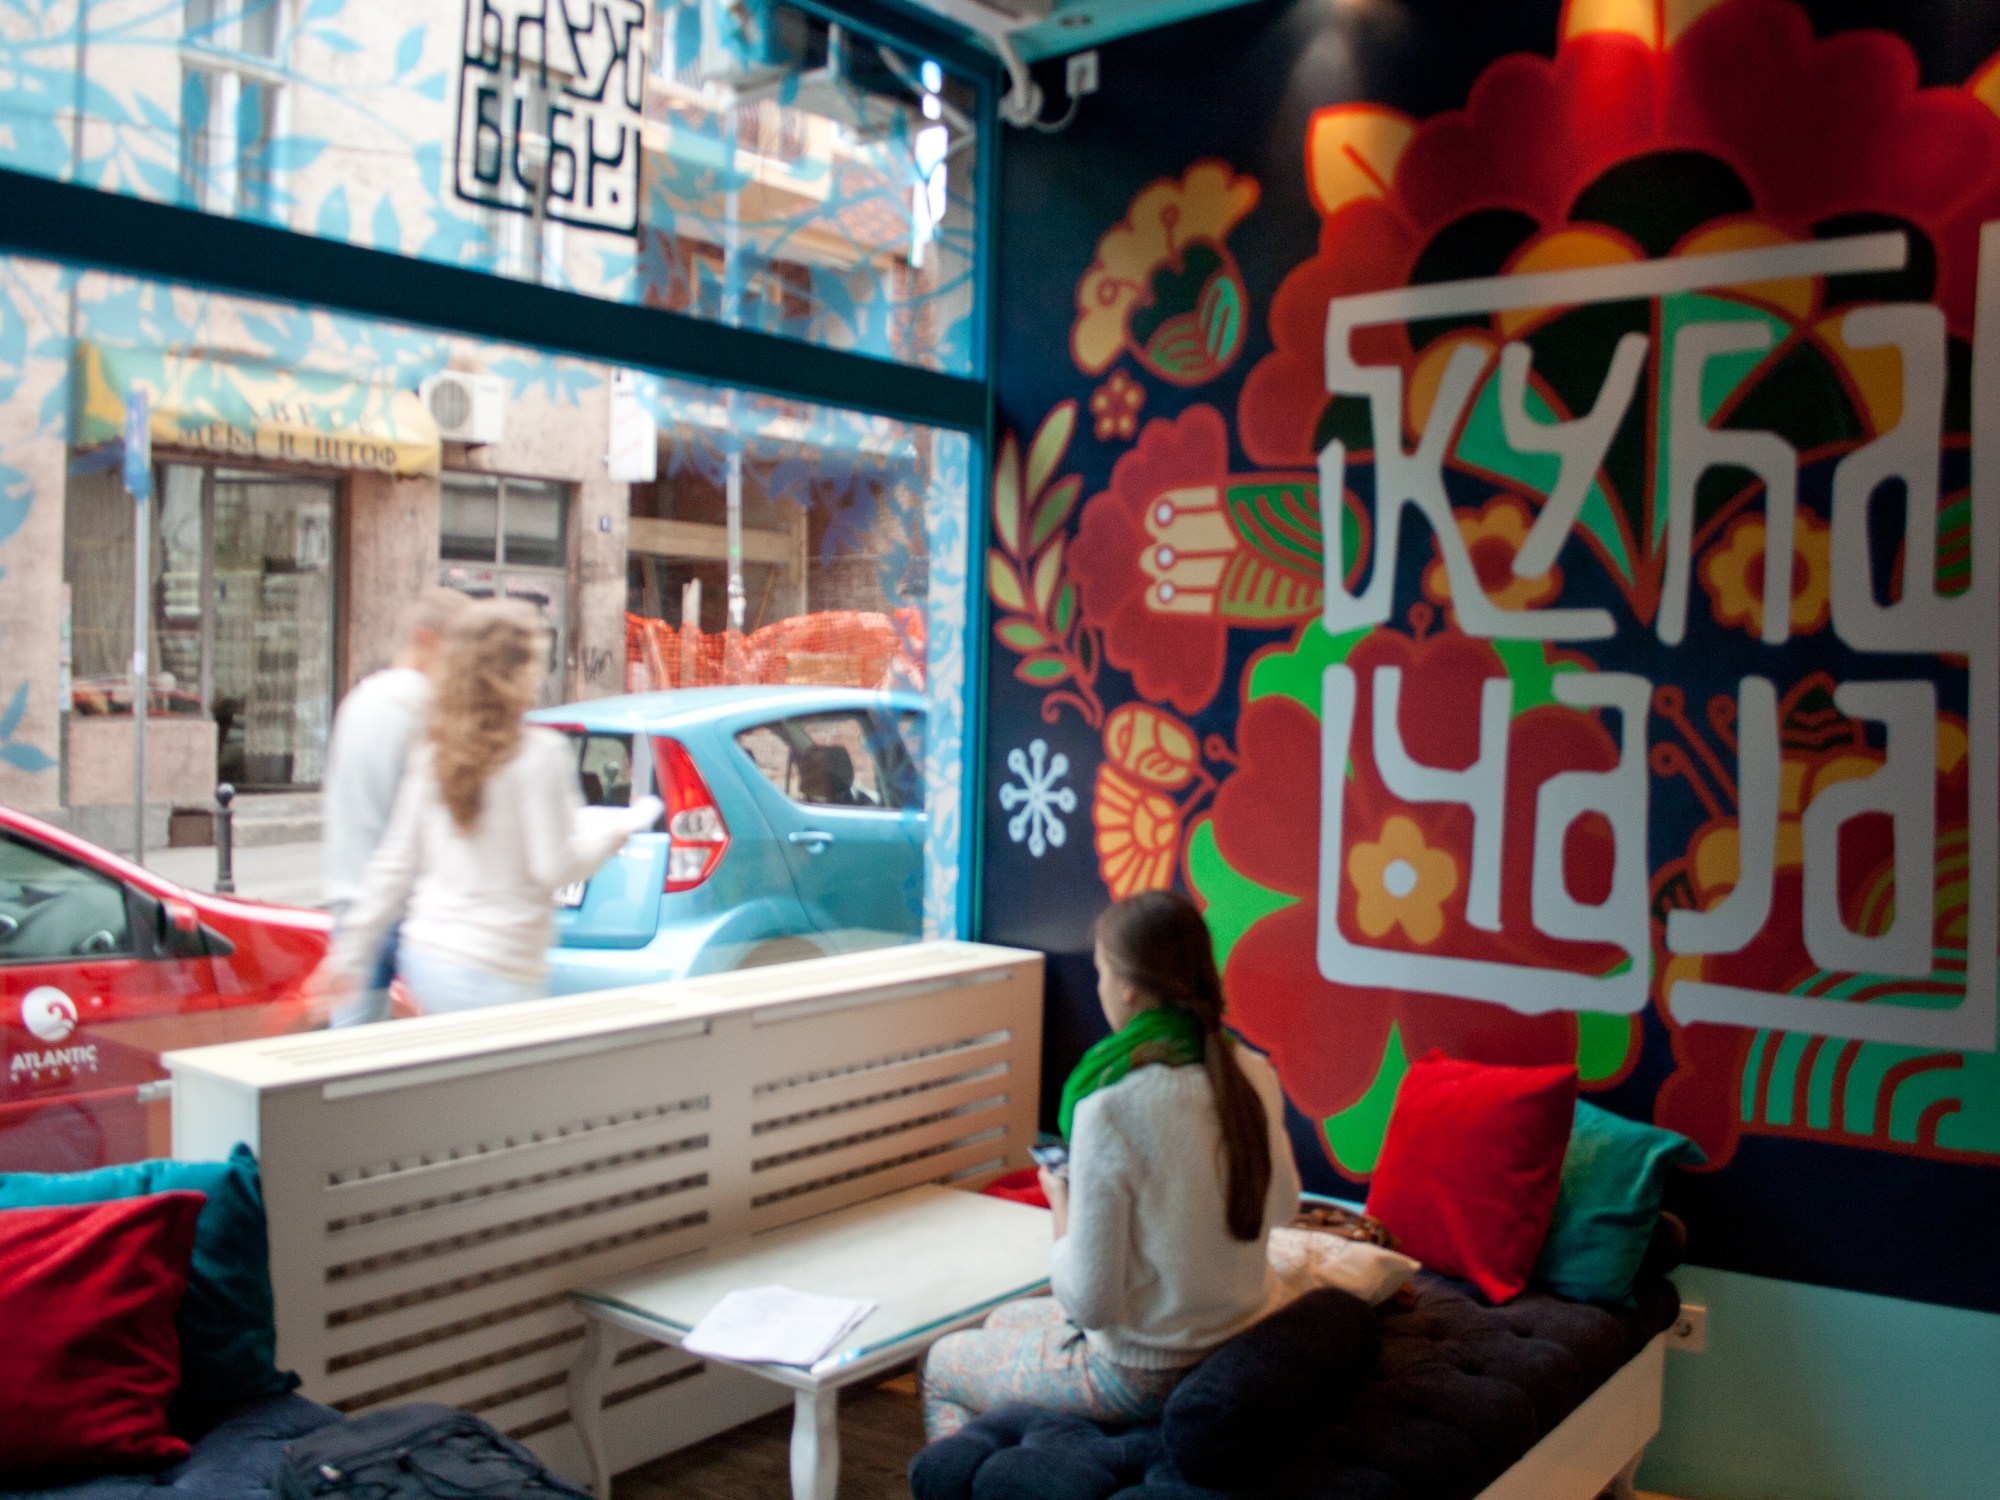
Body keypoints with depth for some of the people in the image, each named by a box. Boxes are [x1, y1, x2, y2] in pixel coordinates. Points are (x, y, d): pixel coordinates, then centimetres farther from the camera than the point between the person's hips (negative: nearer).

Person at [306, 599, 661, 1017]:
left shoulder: (431, 752, 7)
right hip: (490, 975, -7)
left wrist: (349, 955, 13)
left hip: (422, 954, 8)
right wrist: (618, 830, 3)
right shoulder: (541, 753, -13)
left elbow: (395, 862, 8)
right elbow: (555, 866, -13)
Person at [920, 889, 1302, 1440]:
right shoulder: (1254, 1076, -8)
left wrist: (1061, 1210, -6)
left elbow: (1089, 1303, -23)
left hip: (1147, 1379, -7)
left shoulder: (1110, 1109, -29)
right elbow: (1282, 1205, 11)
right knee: (1005, 1320, 29)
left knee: (942, 1365, 18)